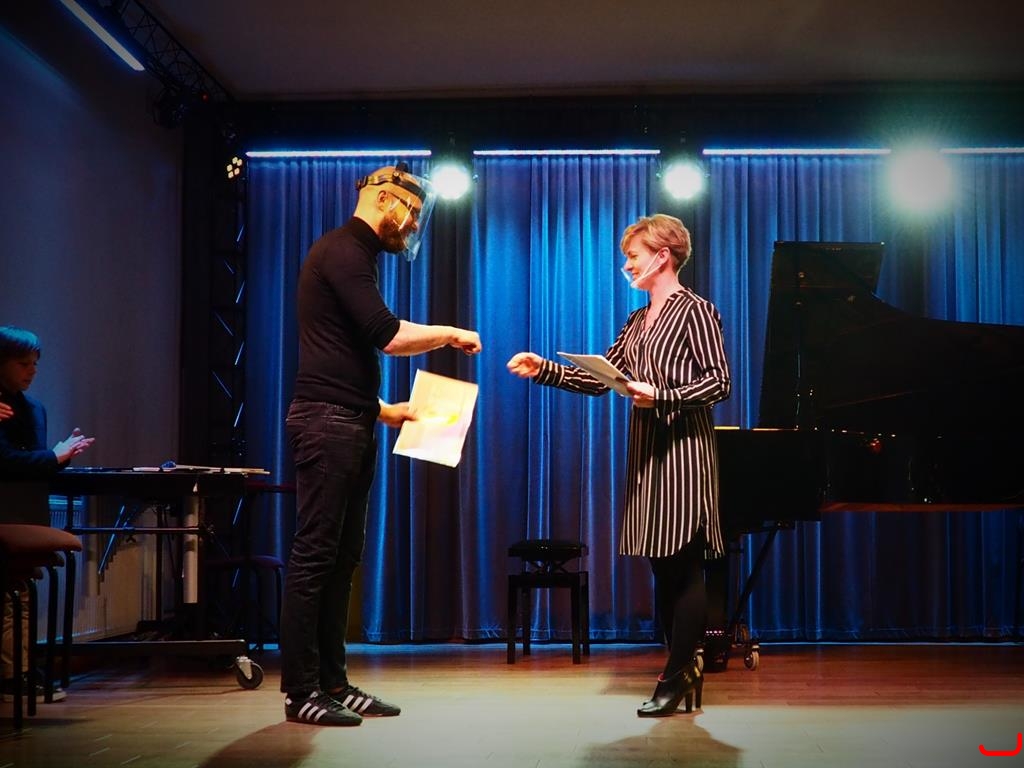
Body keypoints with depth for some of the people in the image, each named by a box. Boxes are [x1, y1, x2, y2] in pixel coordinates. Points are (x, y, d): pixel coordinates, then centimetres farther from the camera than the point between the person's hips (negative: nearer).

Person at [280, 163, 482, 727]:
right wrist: (451, 334, -6)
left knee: (341, 558, 10)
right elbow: (387, 336, -20)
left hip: (350, 425, 10)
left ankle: (332, 683, 15)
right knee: (314, 555, -7)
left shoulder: (354, 255, 23)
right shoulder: (341, 251, -9)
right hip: (328, 424, -10)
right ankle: (300, 691, -3)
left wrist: (383, 409, 20)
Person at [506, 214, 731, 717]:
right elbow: (600, 377, 17)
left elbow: (719, 382, -11)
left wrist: (659, 395, -20)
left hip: (684, 450, -8)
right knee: (663, 566, 9)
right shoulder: (638, 322, 19)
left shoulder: (696, 311, -4)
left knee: (684, 566, -5)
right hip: (647, 452, 8)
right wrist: (544, 370, 8)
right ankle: (685, 671, 17)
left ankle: (674, 680, -1)